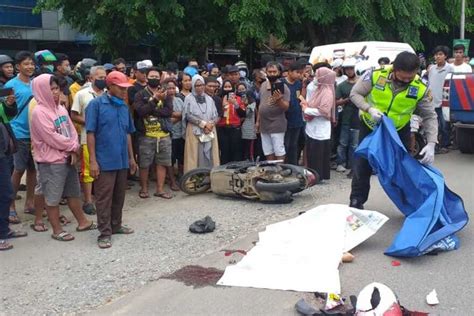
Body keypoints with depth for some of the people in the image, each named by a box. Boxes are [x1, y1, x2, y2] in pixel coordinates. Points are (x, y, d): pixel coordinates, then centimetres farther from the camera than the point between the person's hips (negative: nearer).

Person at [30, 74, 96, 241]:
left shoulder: (60, 108, 10)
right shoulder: (39, 112, -15)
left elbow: (71, 130, 9)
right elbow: (53, 138, -19)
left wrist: (73, 150, -7)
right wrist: (73, 146, -7)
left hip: (67, 158, 8)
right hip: (51, 162, -8)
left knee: (73, 191, 18)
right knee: (52, 197, 3)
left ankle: (82, 222, 31)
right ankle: (57, 230, 15)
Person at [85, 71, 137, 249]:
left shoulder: (124, 107, 10)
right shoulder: (96, 104, -9)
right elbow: (90, 133, -11)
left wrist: (131, 157, 16)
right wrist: (93, 160, -15)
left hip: (122, 160, 6)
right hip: (104, 160, -6)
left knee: (119, 196, 15)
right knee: (104, 198, 0)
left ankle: (116, 225, 29)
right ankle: (105, 233, 7)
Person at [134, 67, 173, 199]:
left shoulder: (165, 94, 11)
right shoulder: (140, 95, 2)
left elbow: (169, 111, -6)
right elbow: (140, 111, -16)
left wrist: (151, 110, -14)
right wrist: (155, 100, -19)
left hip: (164, 135, 3)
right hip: (146, 135, -3)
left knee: (162, 163, 6)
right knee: (144, 164, 2)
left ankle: (160, 189, 15)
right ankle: (144, 189, 17)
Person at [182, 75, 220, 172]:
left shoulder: (209, 99, 13)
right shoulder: (189, 98, 2)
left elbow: (216, 116, 8)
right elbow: (188, 115, -8)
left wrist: (210, 124, -11)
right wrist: (203, 123, -13)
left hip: (210, 132, 3)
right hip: (195, 132, -3)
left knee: (210, 157, 1)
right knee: (195, 157, -5)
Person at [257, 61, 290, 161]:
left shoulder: (283, 87, -9)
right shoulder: (263, 85, 10)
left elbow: (286, 107, -12)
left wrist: (279, 99, -31)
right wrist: (258, 120, 18)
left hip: (277, 125, -6)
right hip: (264, 125, 6)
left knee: (279, 153, -5)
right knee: (268, 154, 11)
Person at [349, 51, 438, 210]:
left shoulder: (421, 88, -22)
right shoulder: (375, 75, -25)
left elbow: (430, 117, -14)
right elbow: (355, 93, -15)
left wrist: (431, 144, -26)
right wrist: (369, 109, -32)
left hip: (399, 131, 1)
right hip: (370, 127, 0)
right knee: (362, 165, 4)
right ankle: (356, 202, 19)